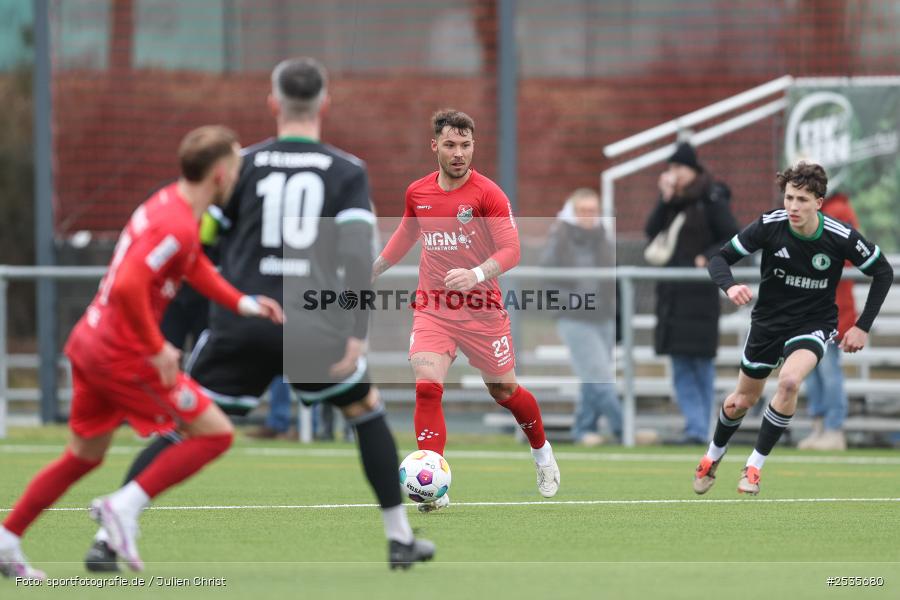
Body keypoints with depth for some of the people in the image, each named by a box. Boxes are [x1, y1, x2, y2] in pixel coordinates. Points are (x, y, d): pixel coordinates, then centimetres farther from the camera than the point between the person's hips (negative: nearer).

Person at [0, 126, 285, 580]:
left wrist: (243, 303, 12)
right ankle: (125, 507, -6)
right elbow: (128, 288, -33)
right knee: (215, 433, -3)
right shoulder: (176, 227, -22)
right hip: (125, 356, -10)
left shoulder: (169, 203, 9)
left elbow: (196, 267, 24)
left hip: (89, 345, 10)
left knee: (84, 456, 22)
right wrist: (156, 349, -23)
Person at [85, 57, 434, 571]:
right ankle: (400, 538, 22)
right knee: (367, 412, 23)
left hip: (241, 323, 0)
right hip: (311, 330, 0)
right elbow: (358, 256, -8)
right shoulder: (348, 172, 5)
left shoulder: (243, 164, 8)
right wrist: (357, 335, -11)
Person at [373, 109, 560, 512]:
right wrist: (371, 271, 27)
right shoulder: (418, 193, 4)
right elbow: (405, 236, 23)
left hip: (481, 309, -2)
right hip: (432, 308, 2)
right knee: (427, 387, -17)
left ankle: (542, 452, 42)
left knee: (504, 391, 10)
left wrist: (476, 275, -33)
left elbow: (510, 250, -17)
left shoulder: (488, 194, -11)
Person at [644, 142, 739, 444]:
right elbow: (651, 232, 3)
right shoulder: (671, 200, 12)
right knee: (680, 366, 2)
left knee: (701, 361, -2)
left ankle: (700, 429, 2)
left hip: (699, 291, -7)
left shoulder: (712, 200, -6)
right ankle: (696, 424, 3)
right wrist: (665, 200, -5)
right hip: (671, 291, 7)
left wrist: (707, 258, -16)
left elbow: (734, 240, -6)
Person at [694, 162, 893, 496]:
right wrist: (730, 286, -34)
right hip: (768, 320, 2)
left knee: (789, 380, -31)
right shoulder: (769, 226, -20)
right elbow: (720, 259, -11)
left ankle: (754, 466, -15)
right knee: (742, 401, 14)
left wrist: (863, 327, -9)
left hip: (814, 324, -2)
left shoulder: (842, 237, -21)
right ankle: (713, 456, 46)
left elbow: (883, 273, -6)